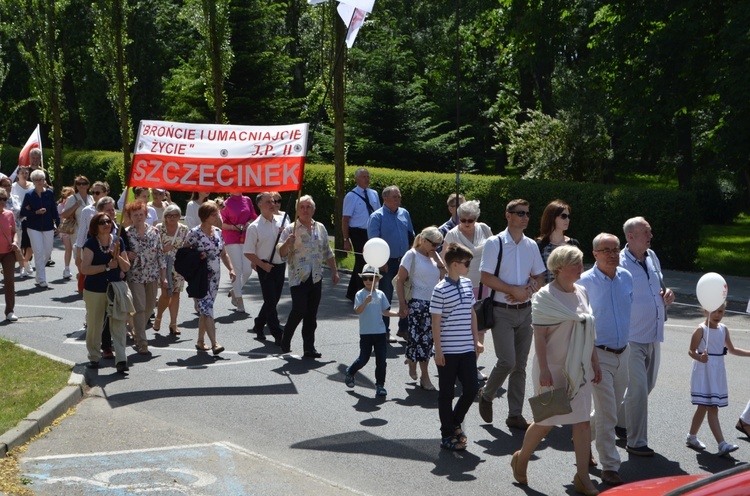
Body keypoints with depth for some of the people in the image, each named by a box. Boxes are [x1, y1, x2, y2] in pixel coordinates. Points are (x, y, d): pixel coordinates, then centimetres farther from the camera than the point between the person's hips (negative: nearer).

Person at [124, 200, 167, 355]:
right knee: (139, 308, -9)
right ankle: (142, 343, -6)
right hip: (135, 276, -3)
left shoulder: (154, 231, 3)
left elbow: (160, 254, 6)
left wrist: (163, 277, 4)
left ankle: (137, 333, 35)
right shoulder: (126, 233, -5)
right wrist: (127, 255, -19)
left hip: (152, 276, 4)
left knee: (149, 307, 11)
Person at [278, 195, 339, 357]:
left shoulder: (320, 228, 12)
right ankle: (285, 342, 9)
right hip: (298, 277, -5)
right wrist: (288, 243, -28)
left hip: (316, 277, 5)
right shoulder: (290, 229, -3)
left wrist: (334, 271, 18)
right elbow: (281, 253, -9)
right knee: (299, 310, -11)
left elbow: (327, 252, 20)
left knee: (311, 314, 5)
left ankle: (309, 347, 11)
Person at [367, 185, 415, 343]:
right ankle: (384, 331, 10)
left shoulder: (404, 213, 10)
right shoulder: (377, 217, -8)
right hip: (387, 263, -5)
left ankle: (404, 328, 20)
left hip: (404, 261, 5)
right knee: (386, 297, 1)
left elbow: (411, 236, 18)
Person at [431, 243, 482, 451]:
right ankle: (447, 435, 17)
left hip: (467, 348, 6)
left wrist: (476, 339, 15)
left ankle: (455, 423, 27)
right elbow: (436, 321, -11)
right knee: (447, 393, 5)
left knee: (471, 388, 4)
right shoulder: (441, 290, -13)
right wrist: (438, 350, -12)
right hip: (448, 351, -6)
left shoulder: (467, 284, 8)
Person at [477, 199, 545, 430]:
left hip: (525, 310, 5)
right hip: (502, 312, -5)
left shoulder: (531, 245, 9)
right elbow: (486, 277, -12)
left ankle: (515, 414, 14)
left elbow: (539, 277, 13)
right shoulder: (494, 243, -7)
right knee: (507, 361, -13)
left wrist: (528, 290, -8)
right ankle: (486, 395, 14)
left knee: (520, 365, 6)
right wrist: (514, 290, -16)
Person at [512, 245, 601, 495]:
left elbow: (587, 332, 14)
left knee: (583, 421, 3)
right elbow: (539, 335, -15)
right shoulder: (545, 296, -12)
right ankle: (521, 459, 28)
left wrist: (594, 362, 13)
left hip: (579, 369, 6)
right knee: (547, 421, 3)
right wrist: (544, 369, -20)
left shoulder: (582, 293, 7)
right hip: (554, 369, -6)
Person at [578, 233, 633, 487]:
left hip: (623, 352, 6)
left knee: (611, 408, 17)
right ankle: (610, 467, 3)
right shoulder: (585, 282, -13)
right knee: (607, 414, -6)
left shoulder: (626, 278, 3)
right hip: (599, 354, -6)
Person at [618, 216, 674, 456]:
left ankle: (620, 420, 40)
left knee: (647, 385, 19)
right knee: (638, 388, -8)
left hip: (654, 335, 8)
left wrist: (667, 293, -1)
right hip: (632, 337, -8)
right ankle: (636, 442, 2)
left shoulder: (652, 257, 7)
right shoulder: (620, 264, -16)